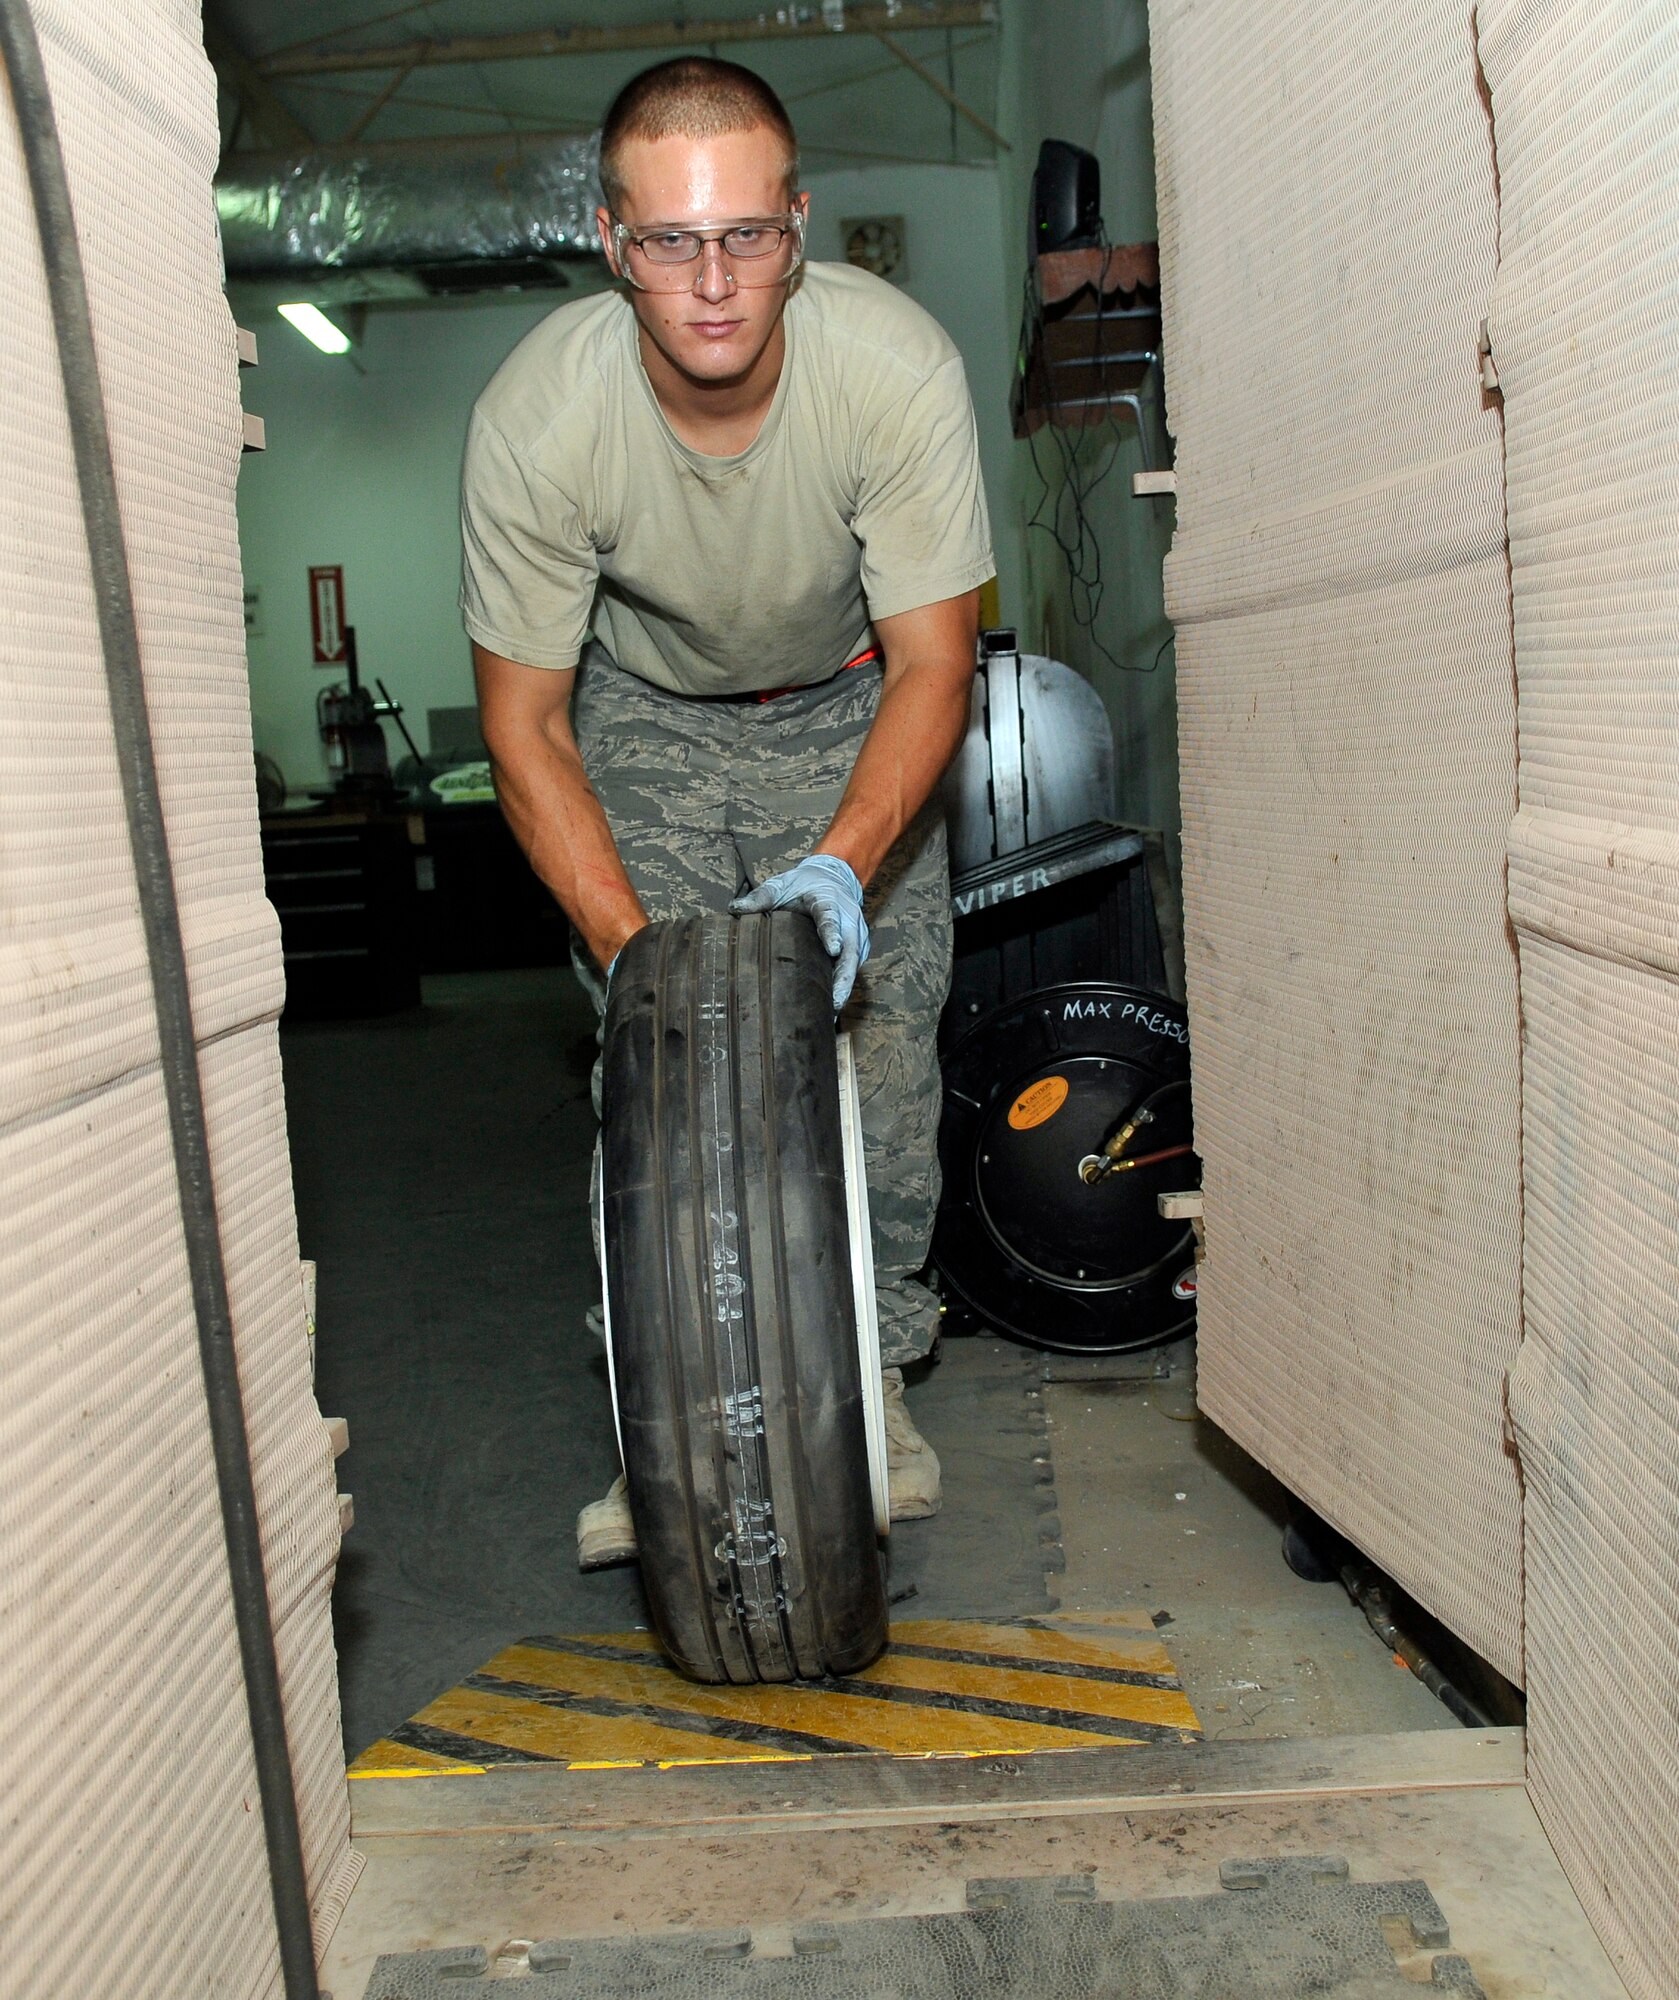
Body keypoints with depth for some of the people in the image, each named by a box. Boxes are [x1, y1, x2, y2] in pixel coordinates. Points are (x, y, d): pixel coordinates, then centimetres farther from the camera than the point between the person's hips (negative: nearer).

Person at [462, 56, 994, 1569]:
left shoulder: (900, 367, -30)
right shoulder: (536, 418, -29)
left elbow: (931, 664, -22)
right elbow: (525, 722, -20)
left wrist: (843, 862, -38)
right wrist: (630, 945, -31)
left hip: (853, 706, 0)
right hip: (647, 713, 0)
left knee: (882, 1033, -11)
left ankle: (875, 1375, 7)